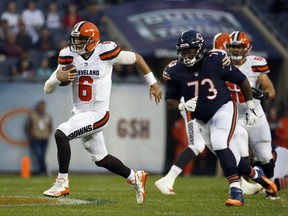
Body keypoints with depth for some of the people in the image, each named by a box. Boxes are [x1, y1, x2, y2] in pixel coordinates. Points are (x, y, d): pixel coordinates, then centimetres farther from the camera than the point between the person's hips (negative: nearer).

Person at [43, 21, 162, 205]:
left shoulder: (106, 53, -14)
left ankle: (62, 183, -13)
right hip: (80, 114, 7)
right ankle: (135, 178, 41)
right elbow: (47, 89, 0)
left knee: (61, 134, -24)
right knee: (101, 159, 18)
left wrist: (153, 83, 7)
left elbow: (136, 58, 2)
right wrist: (58, 77, -23)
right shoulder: (69, 56, -2)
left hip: (98, 114, -7)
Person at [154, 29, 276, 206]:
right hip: (199, 118, 4)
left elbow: (242, 80, -5)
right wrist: (182, 106, -23)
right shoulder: (176, 71, -10)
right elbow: (170, 101, 0)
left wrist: (251, 109, 0)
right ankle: (255, 173, 36)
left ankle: (236, 191, -27)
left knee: (220, 145, -27)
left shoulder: (216, 61, -17)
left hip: (223, 109, -4)